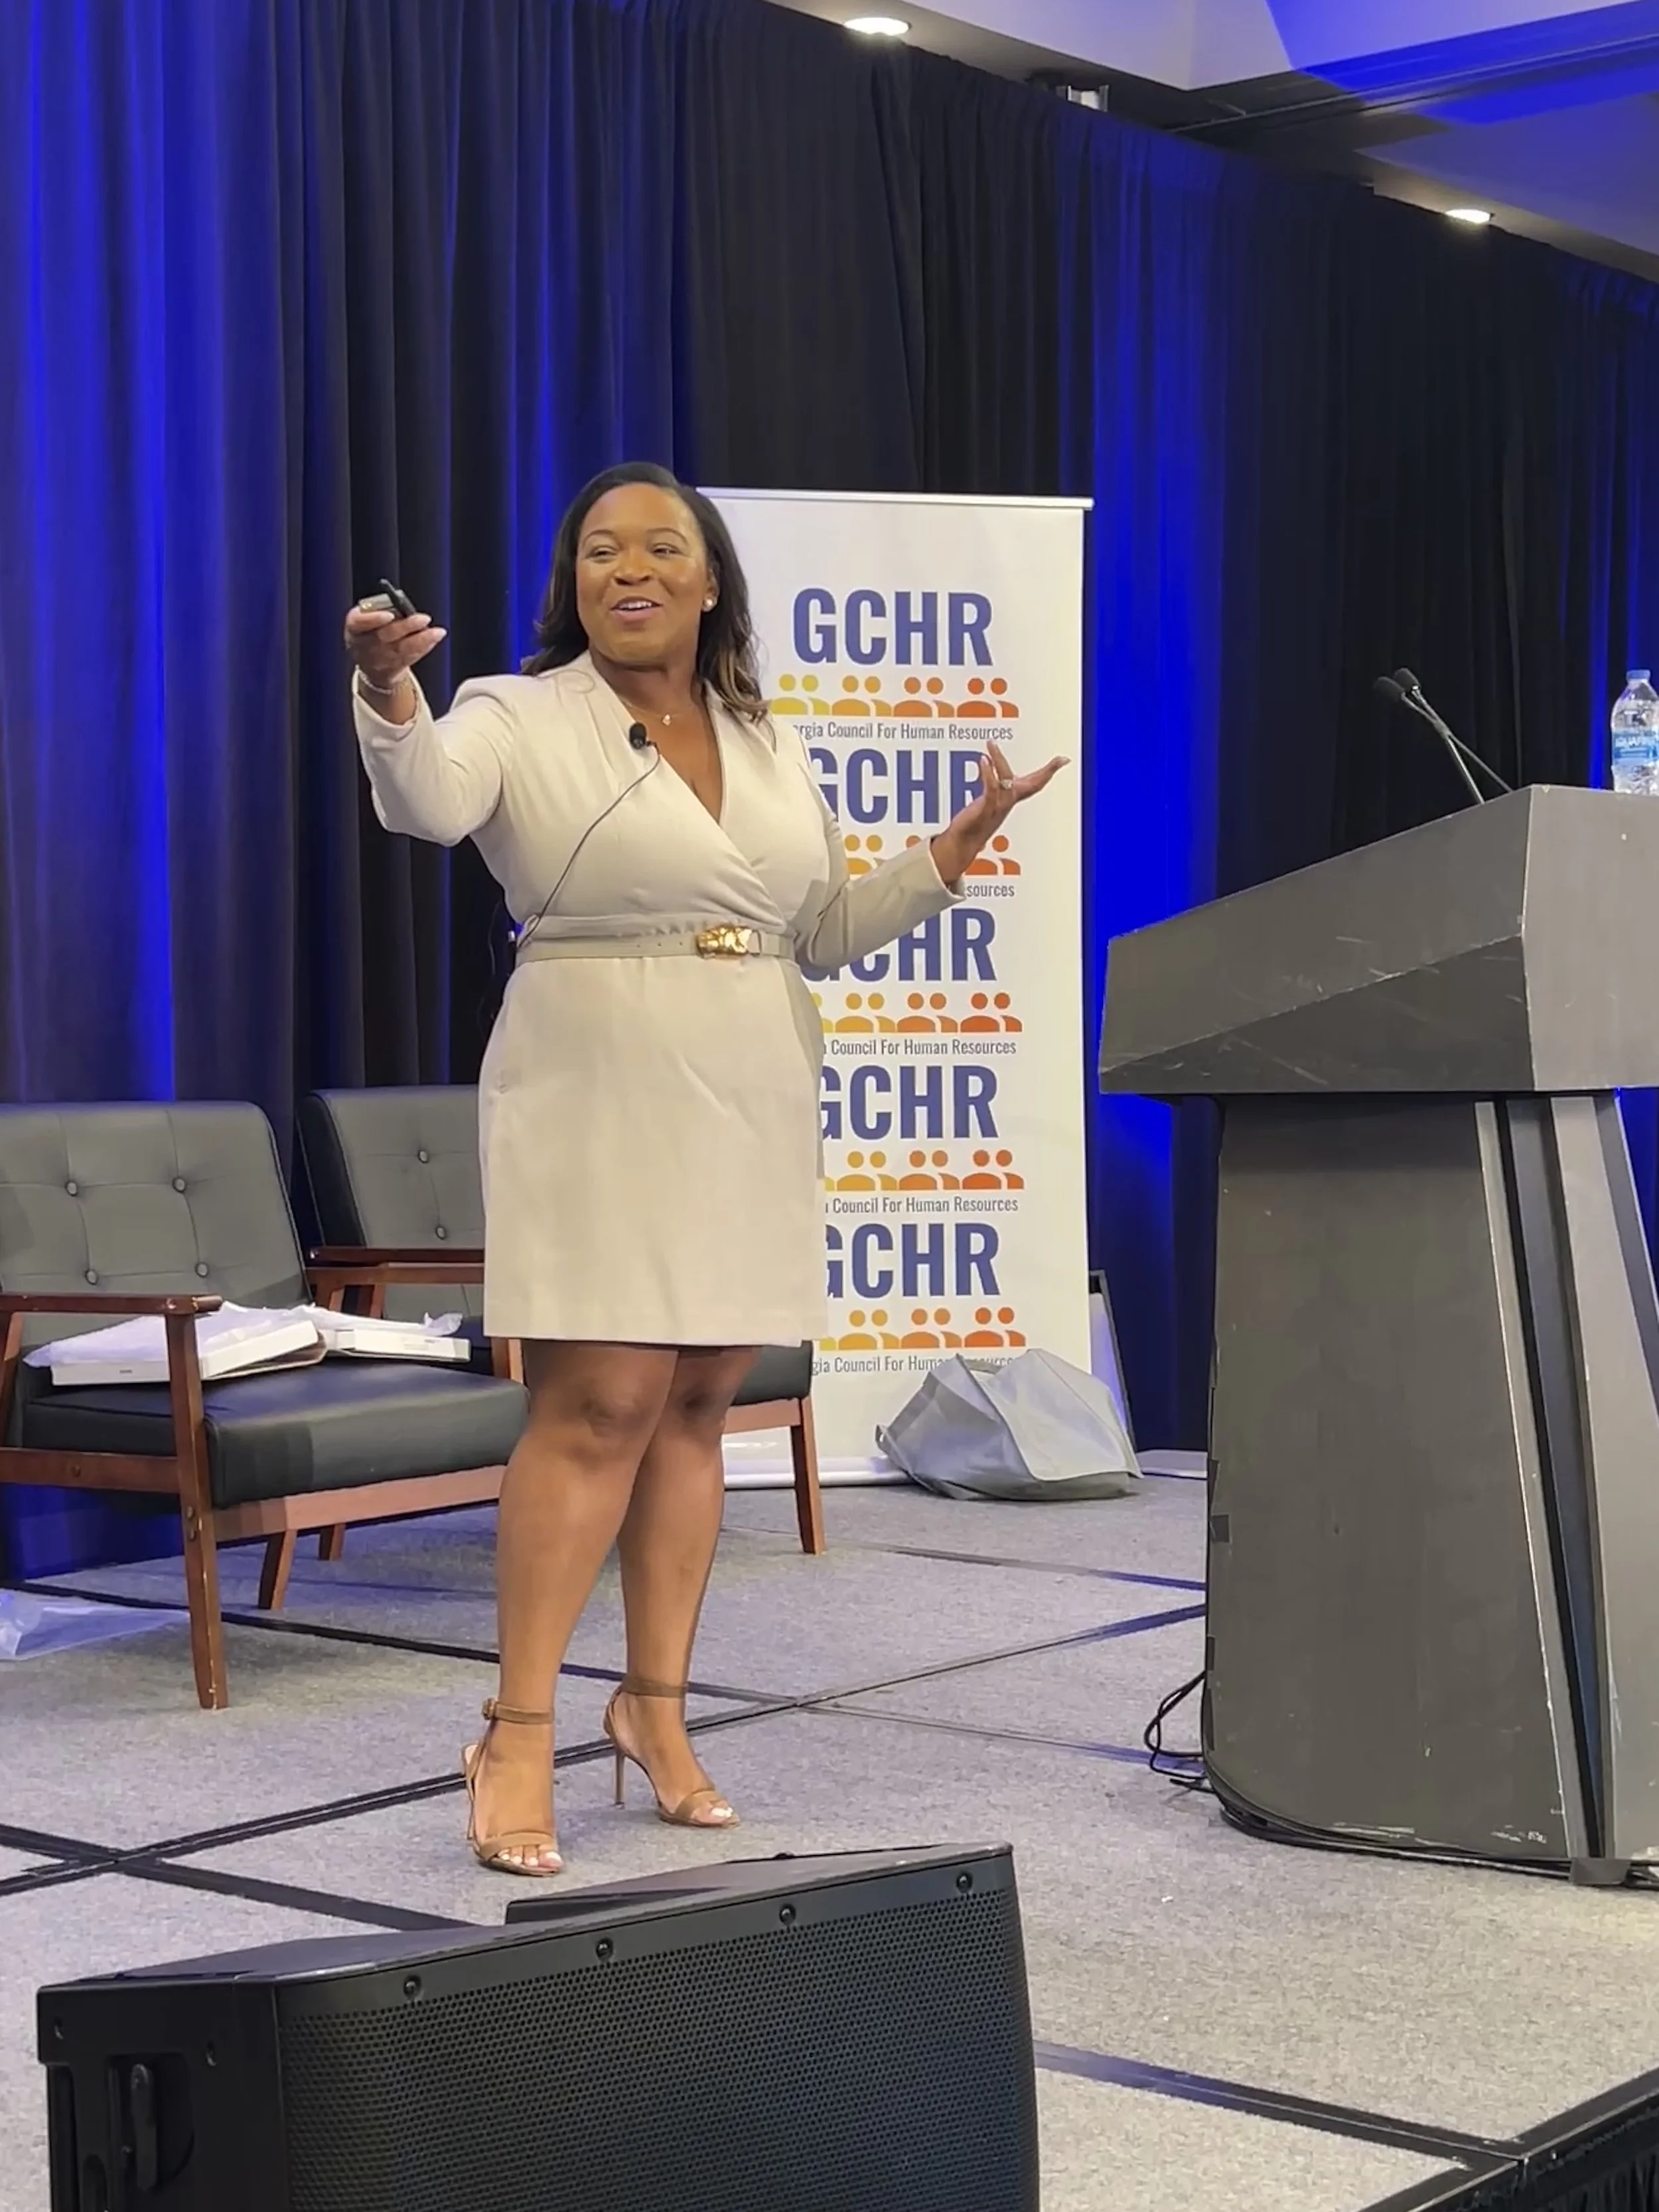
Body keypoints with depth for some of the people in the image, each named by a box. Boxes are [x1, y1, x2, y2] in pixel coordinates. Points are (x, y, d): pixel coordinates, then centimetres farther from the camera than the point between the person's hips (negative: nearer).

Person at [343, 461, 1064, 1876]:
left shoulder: (772, 744, 15)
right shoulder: (523, 722, -1)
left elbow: (824, 933, 21)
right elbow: (427, 800, -23)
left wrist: (953, 854, 11)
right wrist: (388, 696, -42)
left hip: (751, 1111, 5)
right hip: (596, 1102, -5)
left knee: (698, 1406, 7)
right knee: (600, 1404, -12)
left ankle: (656, 1706, 17)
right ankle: (518, 1735, -5)